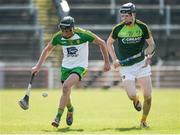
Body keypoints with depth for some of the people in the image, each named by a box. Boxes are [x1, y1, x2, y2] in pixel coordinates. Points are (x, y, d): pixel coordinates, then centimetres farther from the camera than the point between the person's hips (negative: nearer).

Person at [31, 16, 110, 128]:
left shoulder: (83, 34, -21)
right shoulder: (59, 37, -11)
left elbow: (101, 43, -8)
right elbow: (47, 50, 7)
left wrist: (107, 62, -3)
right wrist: (38, 66, -1)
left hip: (80, 66, -4)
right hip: (66, 66, 5)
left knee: (66, 86, -28)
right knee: (66, 93, 7)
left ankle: (58, 117, -24)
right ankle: (70, 110, 43)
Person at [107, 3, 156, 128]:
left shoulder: (142, 27, -6)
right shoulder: (118, 28, -6)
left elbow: (152, 44, 4)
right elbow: (109, 43, 11)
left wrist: (148, 56, -15)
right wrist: (114, 59, 0)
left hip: (141, 64, 1)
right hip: (125, 66, -1)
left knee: (148, 95, -6)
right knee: (132, 95, -15)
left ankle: (144, 120, 16)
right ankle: (136, 100, 25)